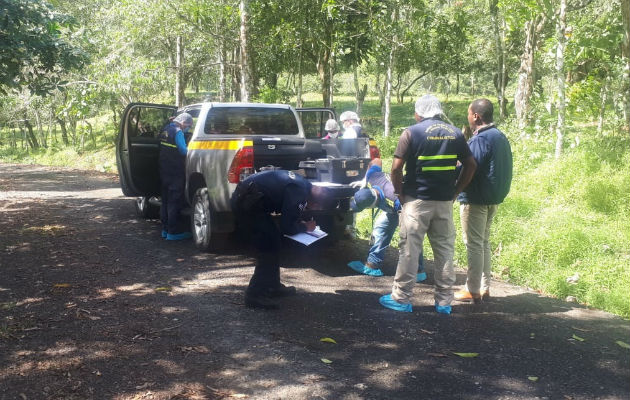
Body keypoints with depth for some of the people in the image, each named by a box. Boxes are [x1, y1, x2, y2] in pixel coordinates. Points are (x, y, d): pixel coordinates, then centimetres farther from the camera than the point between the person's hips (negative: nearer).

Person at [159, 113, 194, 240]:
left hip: (164, 171, 9)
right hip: (175, 172, -9)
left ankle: (165, 229, 21)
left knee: (166, 201, 15)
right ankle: (173, 232, -2)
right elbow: (183, 151, -19)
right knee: (174, 202, -4)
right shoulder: (178, 132, -14)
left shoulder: (166, 130, 14)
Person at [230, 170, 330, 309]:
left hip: (242, 197, 10)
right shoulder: (299, 194, -18)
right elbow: (287, 228, -12)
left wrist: (300, 222, 16)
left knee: (273, 241, 17)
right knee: (270, 246, -6)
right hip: (247, 203, -10)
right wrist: (305, 227, 5)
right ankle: (255, 295, -4)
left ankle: (273, 286, 26)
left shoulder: (301, 183, 12)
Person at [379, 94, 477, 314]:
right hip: (445, 202, 4)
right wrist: (455, 192, 10)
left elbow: (396, 168, -11)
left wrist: (400, 194, 0)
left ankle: (401, 298, 8)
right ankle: (444, 301, 16)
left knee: (409, 250, 3)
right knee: (445, 250, 10)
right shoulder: (455, 133, 7)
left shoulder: (412, 133, -6)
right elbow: (470, 165, 7)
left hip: (417, 200, -4)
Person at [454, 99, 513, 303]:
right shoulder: (501, 137, 10)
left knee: (474, 245, -1)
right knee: (484, 243, 17)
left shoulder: (480, 139, -19)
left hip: (476, 200, -9)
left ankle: (473, 290, 6)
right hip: (493, 198, 9)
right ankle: (484, 287, 23)